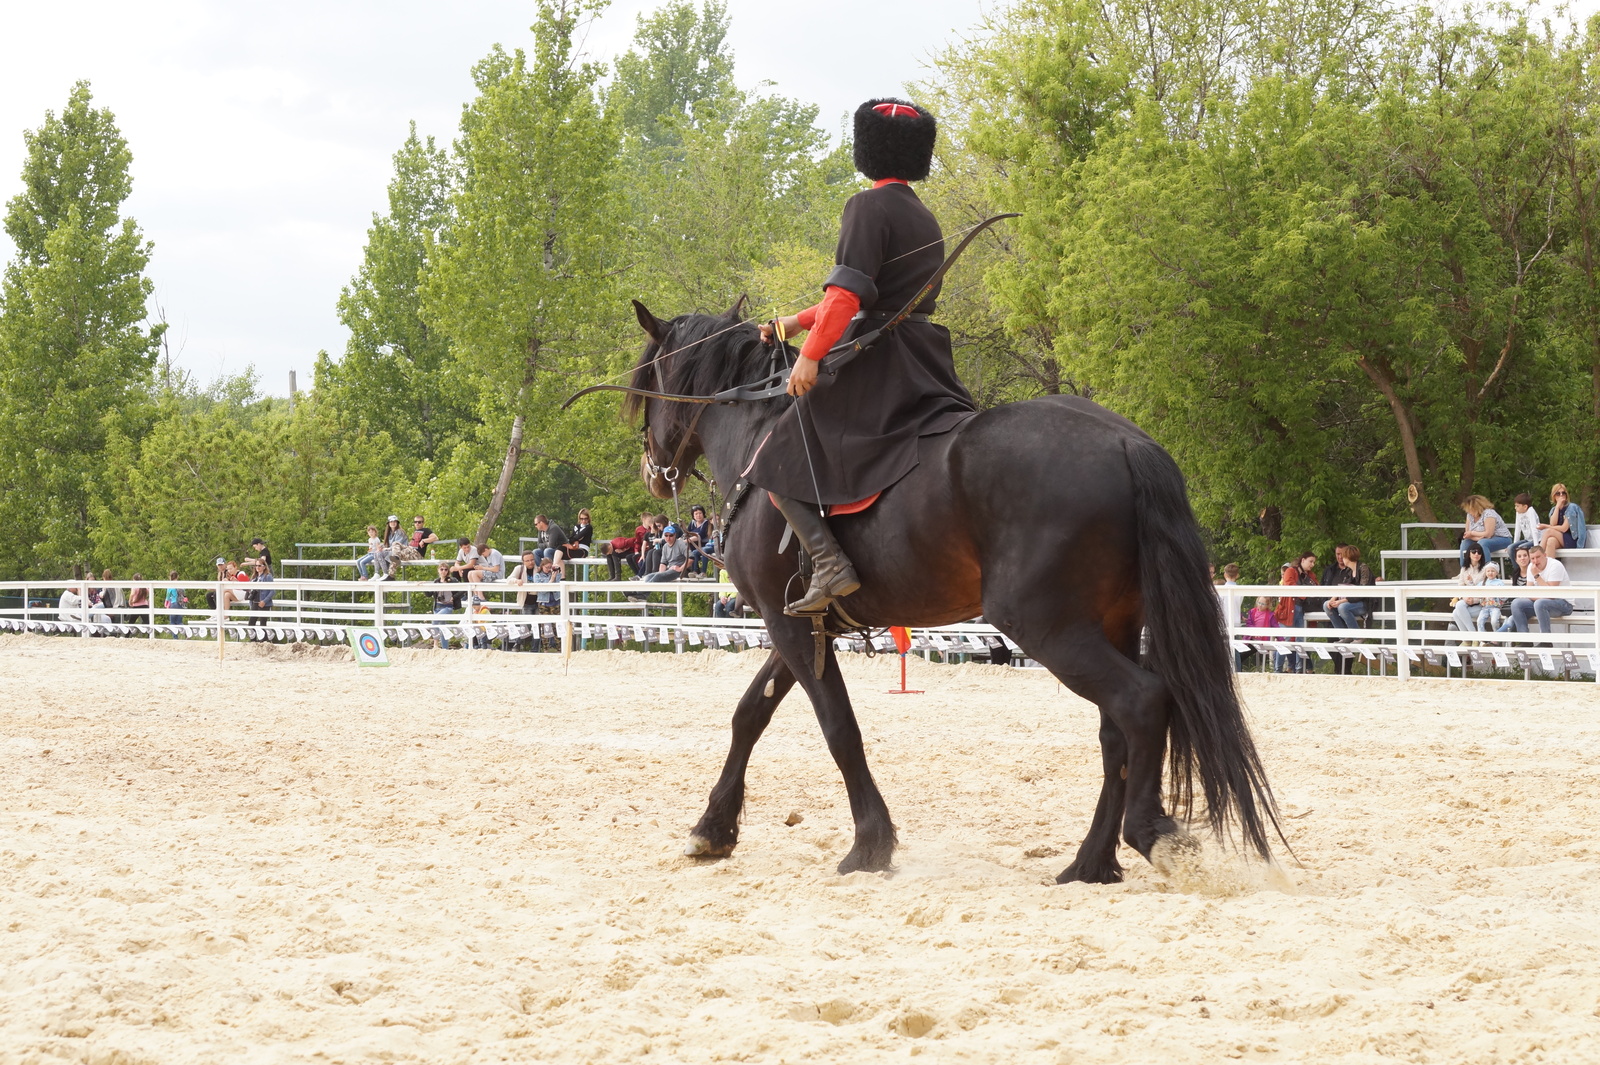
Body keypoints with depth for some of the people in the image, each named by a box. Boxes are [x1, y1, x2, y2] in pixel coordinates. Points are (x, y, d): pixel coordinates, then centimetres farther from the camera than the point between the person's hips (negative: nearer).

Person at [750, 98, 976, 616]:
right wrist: (794, 323, 29)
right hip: (928, 370, 8)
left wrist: (811, 355, -20)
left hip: (873, 361, -8)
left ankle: (830, 563, -23)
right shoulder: (926, 220, 19)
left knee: (774, 464, -6)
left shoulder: (868, 207, -8)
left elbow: (848, 291, -19)